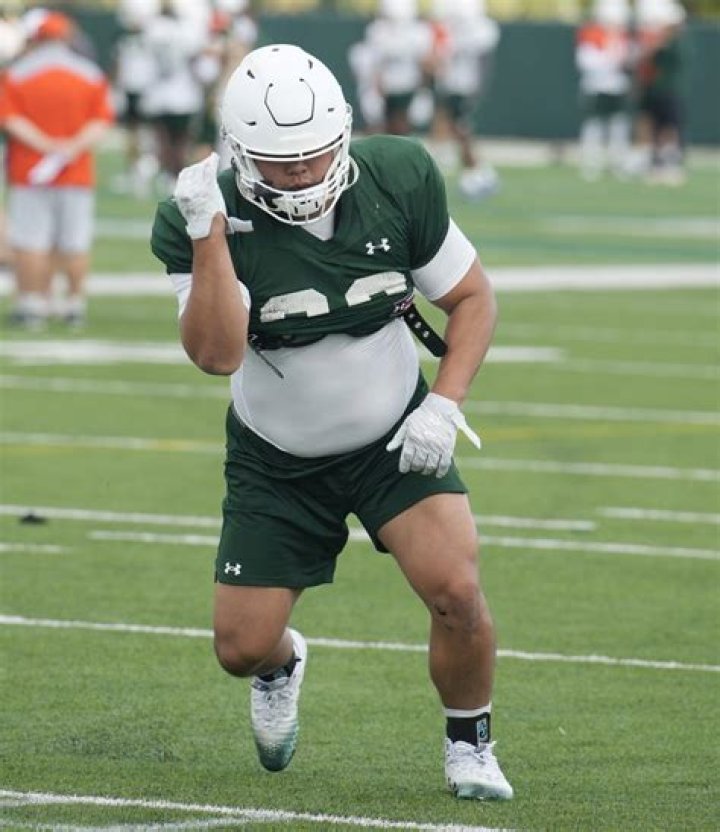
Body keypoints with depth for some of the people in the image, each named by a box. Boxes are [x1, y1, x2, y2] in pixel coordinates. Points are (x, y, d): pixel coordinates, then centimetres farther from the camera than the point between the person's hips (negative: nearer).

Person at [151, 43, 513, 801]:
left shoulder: (398, 182, -16)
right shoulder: (204, 221, -22)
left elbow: (471, 297, -3)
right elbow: (216, 354, -34)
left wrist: (444, 404, -16)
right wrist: (209, 232, -42)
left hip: (394, 440, 0)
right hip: (276, 461, 0)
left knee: (456, 590, -21)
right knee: (242, 648, 1)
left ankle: (469, 745, 7)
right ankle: (282, 663, 41)